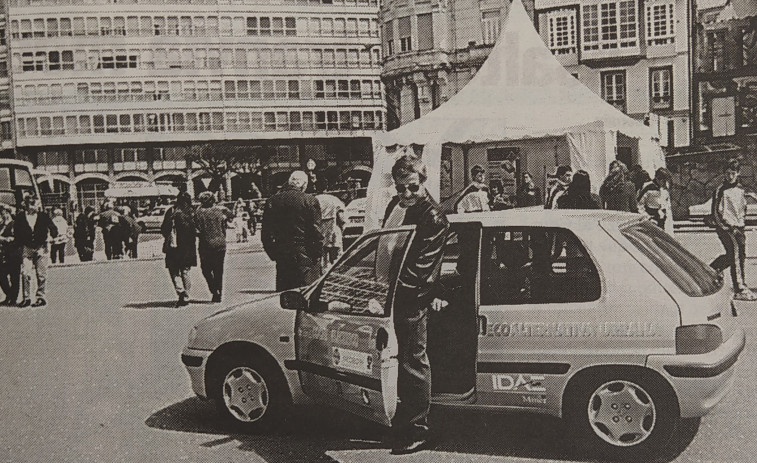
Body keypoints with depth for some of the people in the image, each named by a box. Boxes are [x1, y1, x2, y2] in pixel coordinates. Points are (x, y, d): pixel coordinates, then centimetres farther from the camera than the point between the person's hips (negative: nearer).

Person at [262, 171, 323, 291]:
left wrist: (273, 254, 13)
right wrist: (318, 253, -1)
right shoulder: (310, 201, -7)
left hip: (282, 255, 4)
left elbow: (265, 232, 7)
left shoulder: (272, 201, 6)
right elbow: (316, 231, -10)